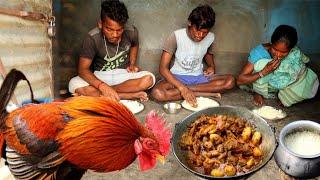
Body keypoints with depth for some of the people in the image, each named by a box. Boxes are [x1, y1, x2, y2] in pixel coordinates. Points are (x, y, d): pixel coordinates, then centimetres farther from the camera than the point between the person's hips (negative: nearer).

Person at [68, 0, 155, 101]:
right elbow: (83, 69, -23)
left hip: (123, 75, 2)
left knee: (149, 79, -28)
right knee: (74, 84, -31)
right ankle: (131, 95, -27)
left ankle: (96, 94, -21)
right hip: (100, 77, -1)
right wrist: (102, 86, -40)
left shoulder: (131, 32, -12)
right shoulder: (93, 38, -20)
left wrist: (132, 64, -2)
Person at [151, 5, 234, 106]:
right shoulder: (177, 36, -16)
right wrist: (182, 88, -32)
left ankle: (188, 89, -20)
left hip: (198, 77, 4)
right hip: (177, 77, -3)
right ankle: (204, 93, -25)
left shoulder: (210, 37, -4)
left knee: (230, 81, -22)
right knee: (157, 93, -35)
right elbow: (163, 68, -20)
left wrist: (212, 66, -2)